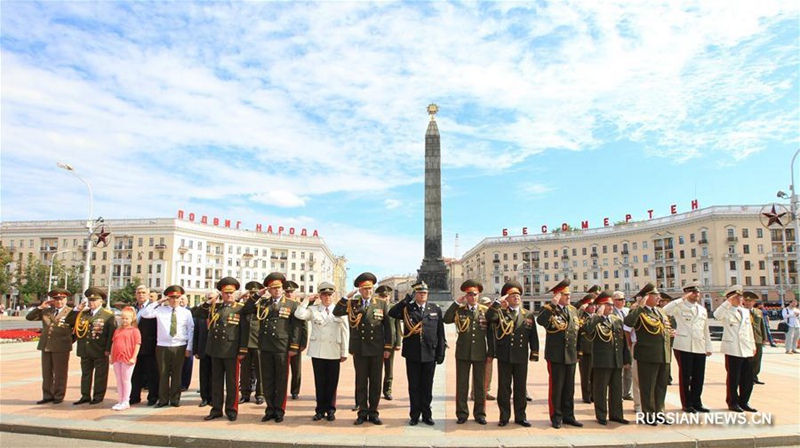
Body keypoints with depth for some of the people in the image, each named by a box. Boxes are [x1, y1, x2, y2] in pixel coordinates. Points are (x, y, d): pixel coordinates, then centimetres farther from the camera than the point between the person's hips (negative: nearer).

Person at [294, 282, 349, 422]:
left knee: (332, 382, 5)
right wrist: (307, 300, -6)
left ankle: (330, 410, 17)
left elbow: (345, 332, 3)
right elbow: (299, 314, -14)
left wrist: (344, 352, 1)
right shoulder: (313, 309, 4)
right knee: (319, 381, 6)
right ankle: (320, 409, 17)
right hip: (317, 352, 0)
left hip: (334, 352, 0)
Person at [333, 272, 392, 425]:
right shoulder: (352, 304, 5)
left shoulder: (381, 304, 4)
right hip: (359, 350, 0)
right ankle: (362, 412, 17)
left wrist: (387, 348, -1)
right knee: (361, 382, 7)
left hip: (377, 350, 0)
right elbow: (336, 312, -7)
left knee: (375, 382, 7)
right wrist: (347, 297, -11)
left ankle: (373, 413, 18)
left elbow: (387, 327, 4)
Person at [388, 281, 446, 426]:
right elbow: (392, 313, -17)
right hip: (412, 354, 0)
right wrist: (407, 300, -19)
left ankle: (427, 415, 22)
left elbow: (440, 332, 5)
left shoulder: (435, 309, 5)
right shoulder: (407, 308, 2)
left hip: (430, 354, 1)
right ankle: (415, 415, 20)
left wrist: (441, 353, 1)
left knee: (427, 386, 10)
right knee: (414, 386, 8)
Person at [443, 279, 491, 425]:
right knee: (461, 384, 6)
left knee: (480, 384, 9)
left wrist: (491, 352, 1)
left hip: (480, 353, 1)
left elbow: (490, 333, 5)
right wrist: (456, 303, -14)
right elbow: (446, 319, -15)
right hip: (463, 353, 0)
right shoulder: (459, 310, 2)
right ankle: (462, 413, 16)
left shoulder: (486, 310, 3)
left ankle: (480, 413, 21)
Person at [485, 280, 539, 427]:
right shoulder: (500, 313, 2)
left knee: (520, 388, 9)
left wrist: (534, 353, 3)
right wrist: (498, 302, -20)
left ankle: (520, 416, 20)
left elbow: (533, 336, 9)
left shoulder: (528, 315, 9)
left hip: (521, 357, 2)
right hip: (504, 356, -2)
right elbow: (489, 316, -20)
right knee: (504, 387, 5)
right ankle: (504, 416, 15)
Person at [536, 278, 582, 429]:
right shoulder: (548, 309, -8)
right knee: (556, 386, 1)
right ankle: (556, 417, 13)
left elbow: (577, 331, 19)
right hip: (556, 355, -6)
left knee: (569, 387, 12)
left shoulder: (573, 310, 13)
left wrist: (579, 351, 15)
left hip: (571, 355, 6)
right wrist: (553, 305, -30)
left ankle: (568, 415, 23)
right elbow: (541, 321, -30)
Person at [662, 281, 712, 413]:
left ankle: (696, 402, 20)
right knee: (685, 376, 2)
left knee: (699, 376, 8)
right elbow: (665, 310, -22)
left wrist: (708, 347, 15)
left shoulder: (702, 310, 17)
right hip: (684, 347, -5)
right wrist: (682, 299, -18)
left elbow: (706, 330, 20)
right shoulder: (680, 307, -1)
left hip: (700, 347, 5)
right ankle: (687, 404, 11)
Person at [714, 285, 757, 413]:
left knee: (748, 378, 8)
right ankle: (732, 403, 12)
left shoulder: (746, 312, 16)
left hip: (747, 350, 6)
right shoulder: (726, 312, -4)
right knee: (733, 378, 2)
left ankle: (744, 402, 20)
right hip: (732, 350, -6)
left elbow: (750, 330, 20)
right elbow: (716, 315, -27)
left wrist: (753, 346, 18)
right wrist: (728, 302, -24)